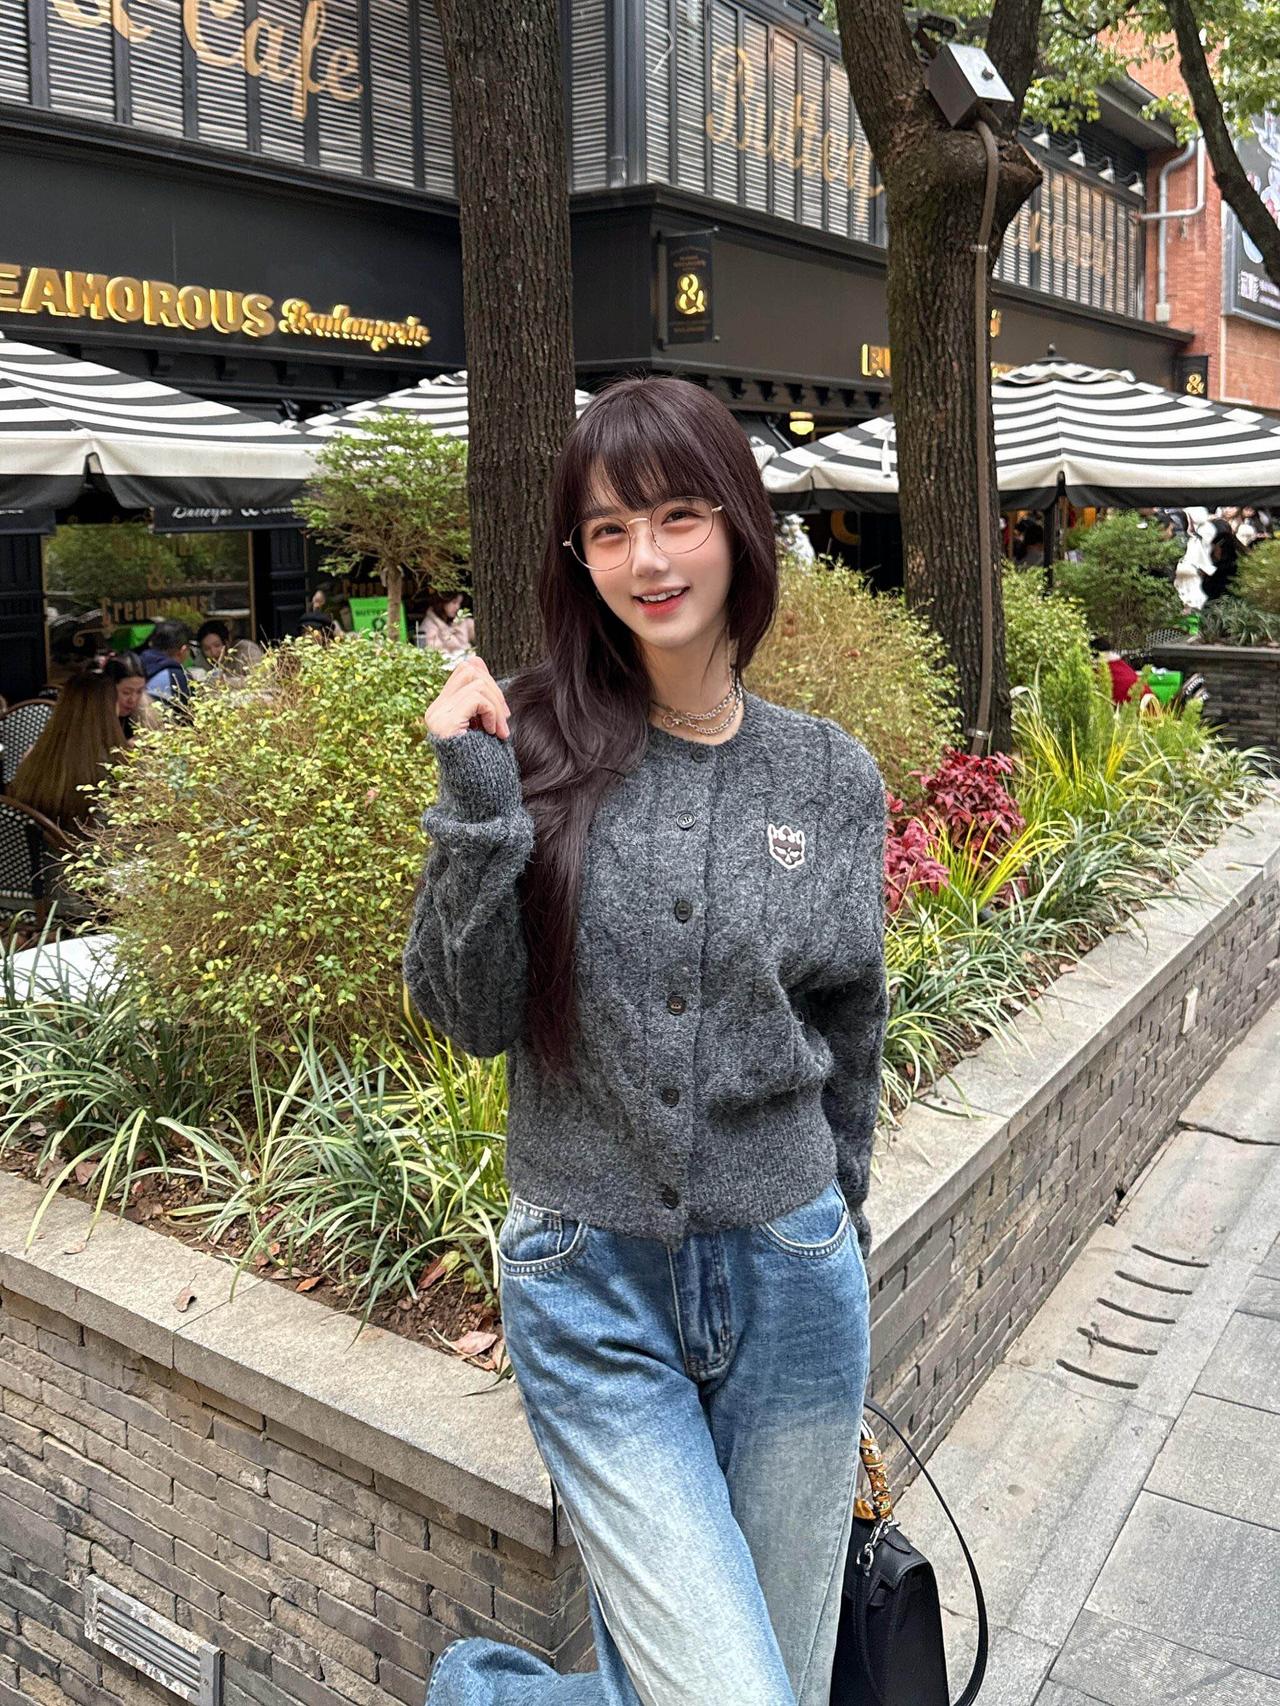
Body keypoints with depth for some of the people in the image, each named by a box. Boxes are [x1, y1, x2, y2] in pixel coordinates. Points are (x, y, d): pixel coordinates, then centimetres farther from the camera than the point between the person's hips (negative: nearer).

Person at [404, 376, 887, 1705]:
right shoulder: (534, 745, -6)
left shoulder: (832, 777, -1)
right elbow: (473, 1019, -8)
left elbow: (850, 1040, 10)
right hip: (591, 1289, -3)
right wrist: (476, 802, -19)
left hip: (789, 1281, 3)